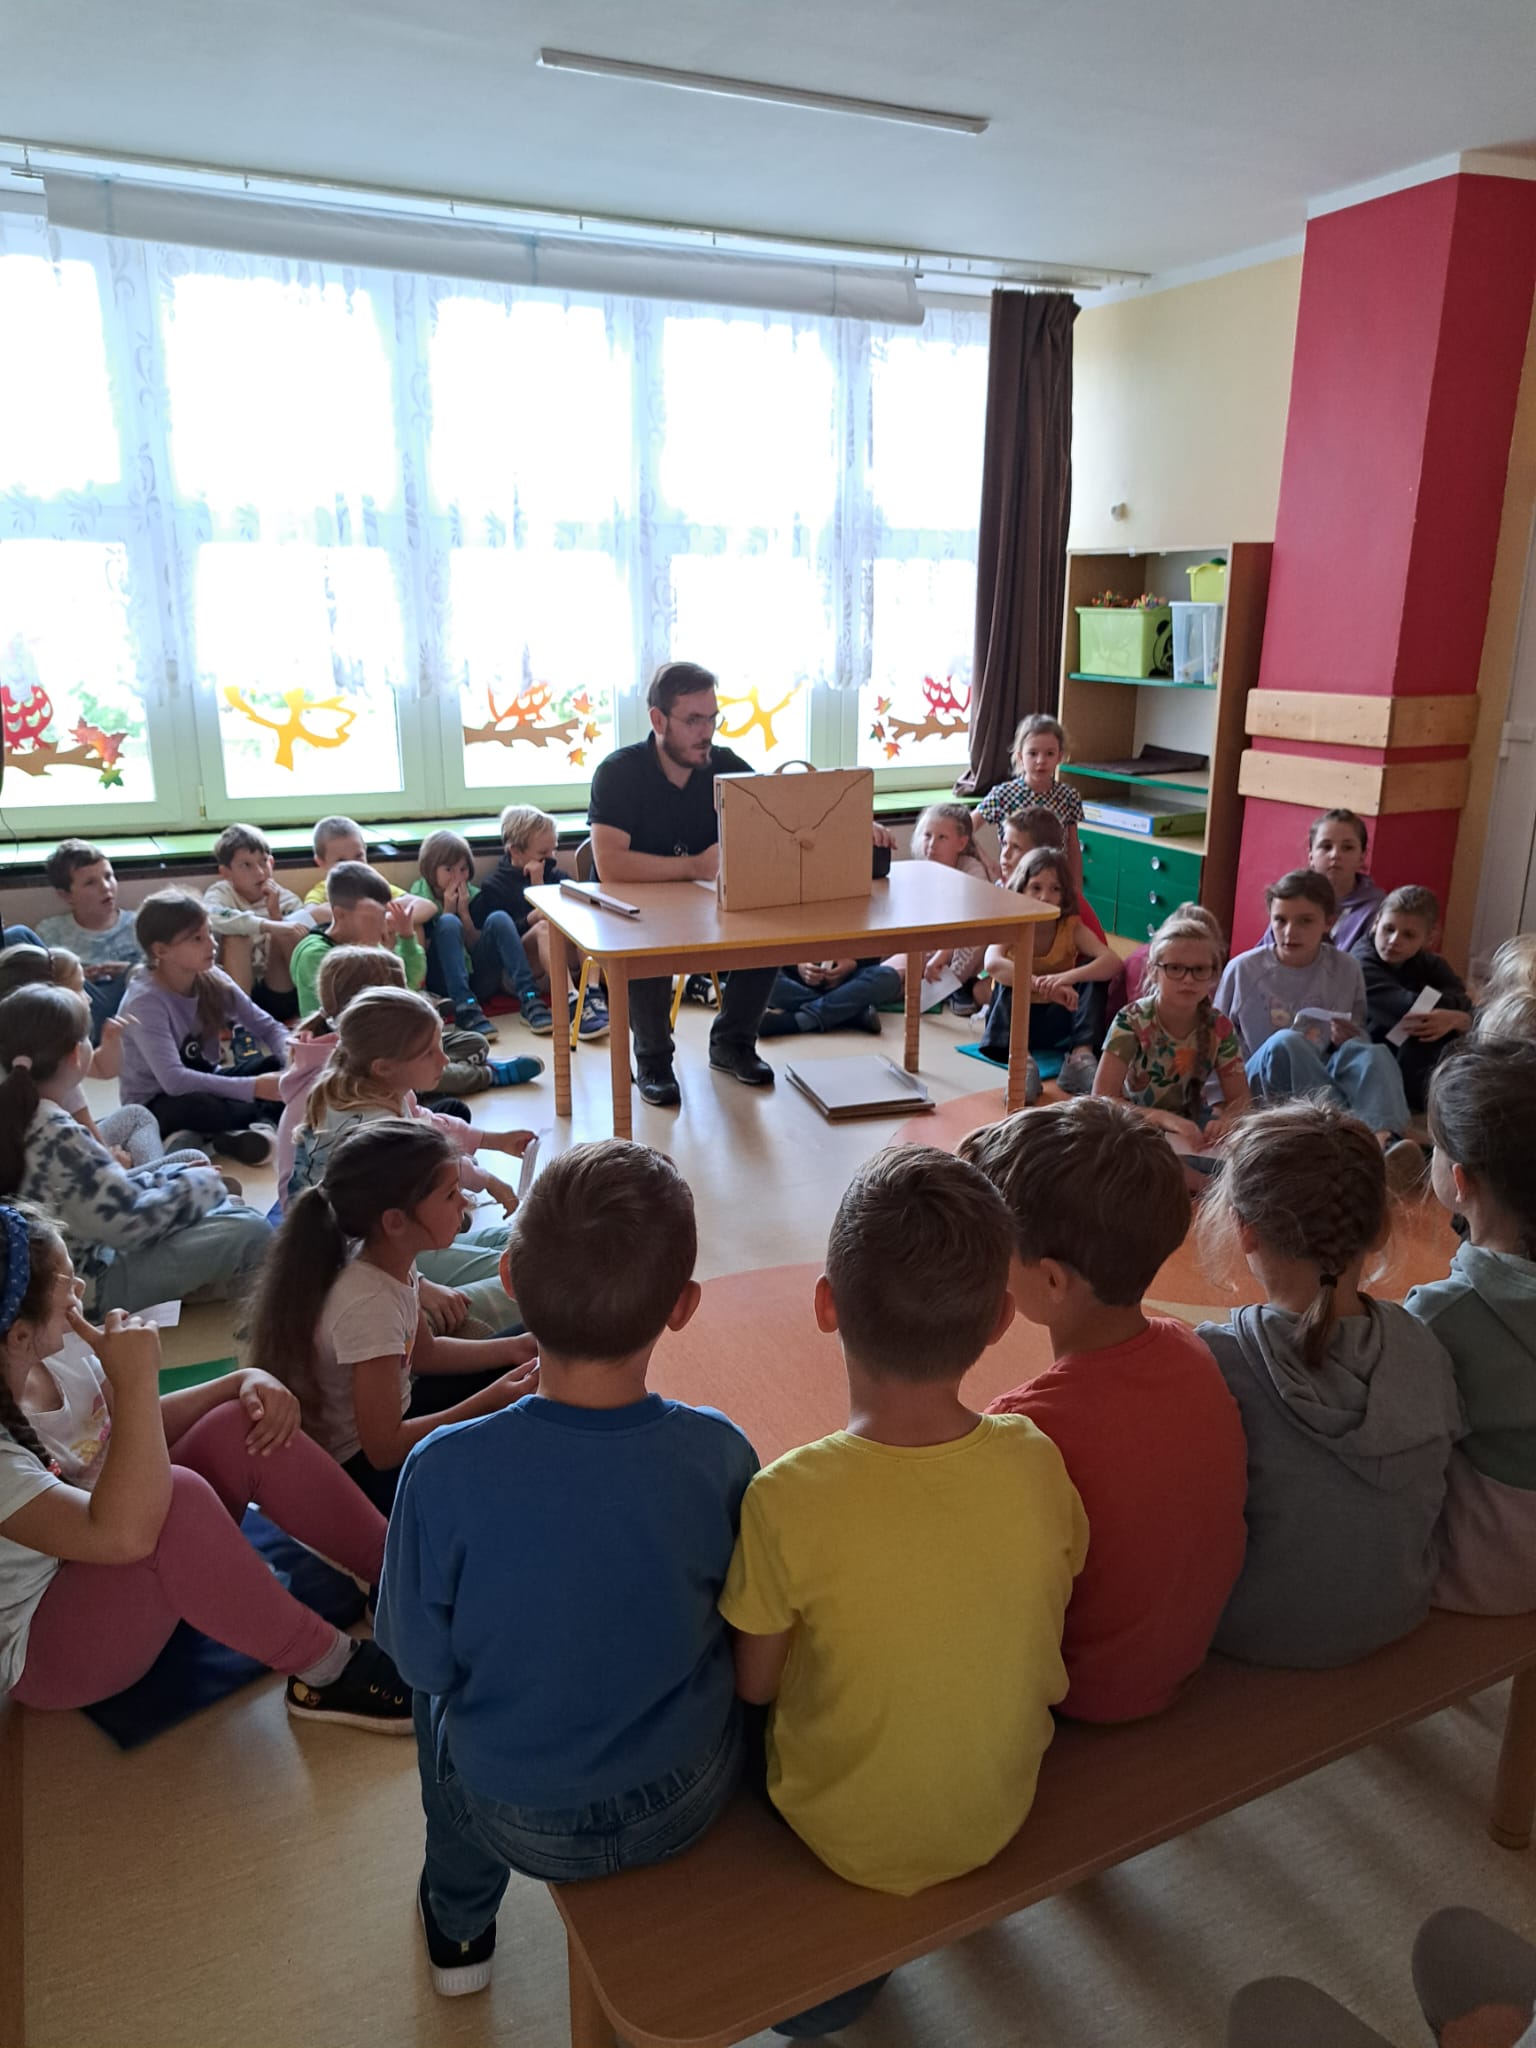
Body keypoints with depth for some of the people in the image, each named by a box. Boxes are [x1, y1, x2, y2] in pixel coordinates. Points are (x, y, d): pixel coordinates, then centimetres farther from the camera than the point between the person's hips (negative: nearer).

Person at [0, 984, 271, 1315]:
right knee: (252, 1232, -21)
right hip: (90, 1286, -10)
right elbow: (129, 1223, -27)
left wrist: (173, 1176, 5)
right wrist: (195, 1185, -11)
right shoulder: (61, 1137, -31)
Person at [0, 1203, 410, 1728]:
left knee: (246, 1425, -12)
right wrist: (136, 1378, -40)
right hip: (46, 1648, -8)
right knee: (176, 1496, -35)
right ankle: (328, 1674, -18)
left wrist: (244, 1381, -9)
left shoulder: (59, 1350, -9)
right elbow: (124, 1535, -43)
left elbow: (144, 1426, 7)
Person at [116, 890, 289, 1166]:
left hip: (204, 1082, 6)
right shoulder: (145, 1001, -25)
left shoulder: (212, 979, -7)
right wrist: (255, 1088, -40)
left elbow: (269, 1028, -4)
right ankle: (266, 1120, -12)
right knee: (199, 1106, -39)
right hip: (157, 1106, -6)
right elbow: (173, 1080, -36)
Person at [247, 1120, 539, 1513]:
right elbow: (385, 1449, -29)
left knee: (508, 1370, 9)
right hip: (361, 1469, -8)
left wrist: (511, 1349, -3)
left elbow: (423, 1353, 10)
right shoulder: (369, 1304, -32)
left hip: (385, 1421, 8)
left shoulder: (392, 1261, -9)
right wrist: (493, 1400, -28)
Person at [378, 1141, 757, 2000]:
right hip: (691, 1801, 1)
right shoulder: (718, 1453, -24)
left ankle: (461, 1923, 47)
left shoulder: (443, 1470, -29)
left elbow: (424, 1660, -14)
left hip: (523, 1825, 0)